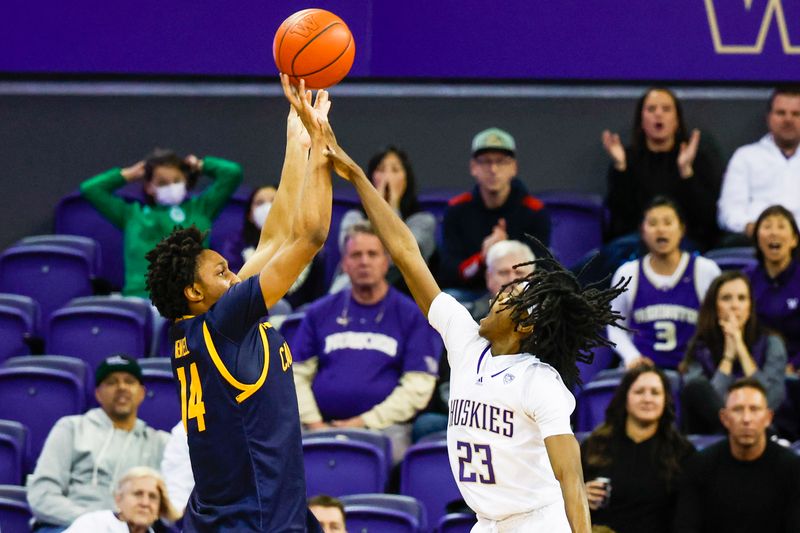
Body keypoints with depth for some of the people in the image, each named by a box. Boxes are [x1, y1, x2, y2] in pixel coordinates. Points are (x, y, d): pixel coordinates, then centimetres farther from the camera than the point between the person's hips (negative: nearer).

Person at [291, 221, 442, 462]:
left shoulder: (412, 316, 9)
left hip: (384, 425, -2)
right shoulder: (320, 313, 19)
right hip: (323, 426, 2)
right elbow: (298, 374, 14)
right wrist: (314, 422, -3)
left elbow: (417, 386, 1)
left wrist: (366, 422, -8)